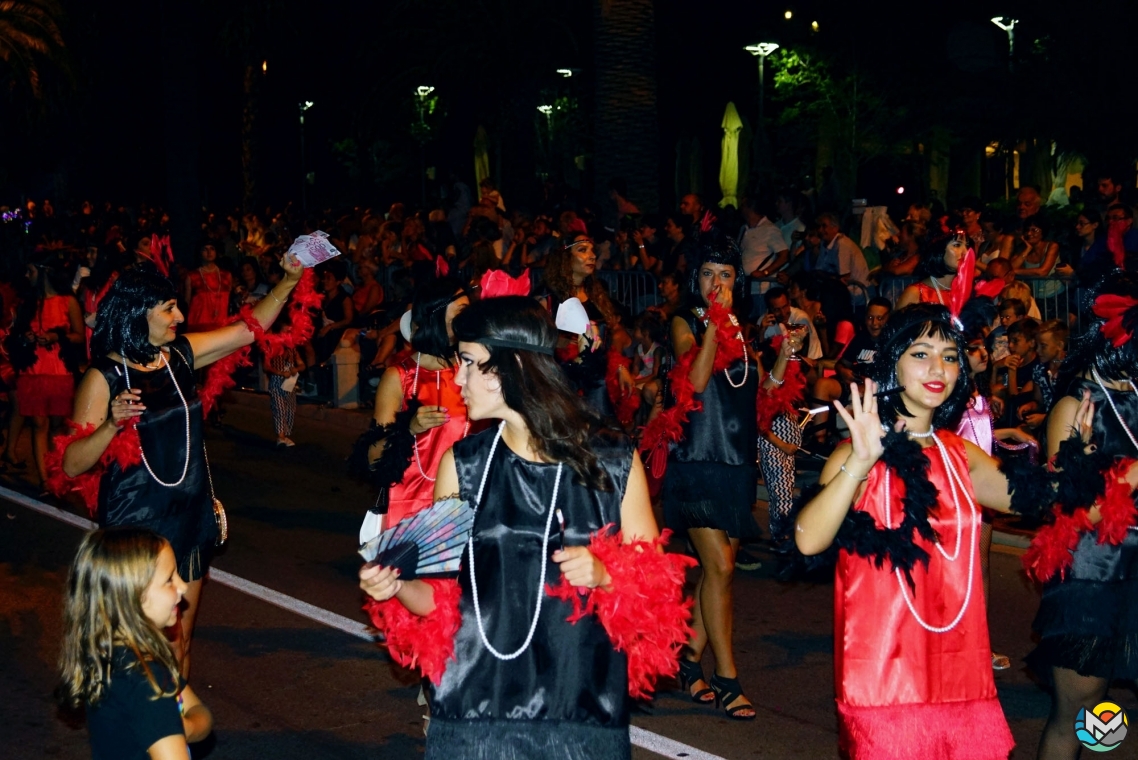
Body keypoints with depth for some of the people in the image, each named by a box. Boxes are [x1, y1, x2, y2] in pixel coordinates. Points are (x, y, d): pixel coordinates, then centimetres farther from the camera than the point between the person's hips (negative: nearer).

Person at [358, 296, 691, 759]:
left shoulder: (614, 463, -2)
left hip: (585, 714, -1)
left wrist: (605, 574, -16)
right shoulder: (462, 464, 2)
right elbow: (440, 593, 4)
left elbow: (655, 585, 3)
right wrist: (398, 587, -15)